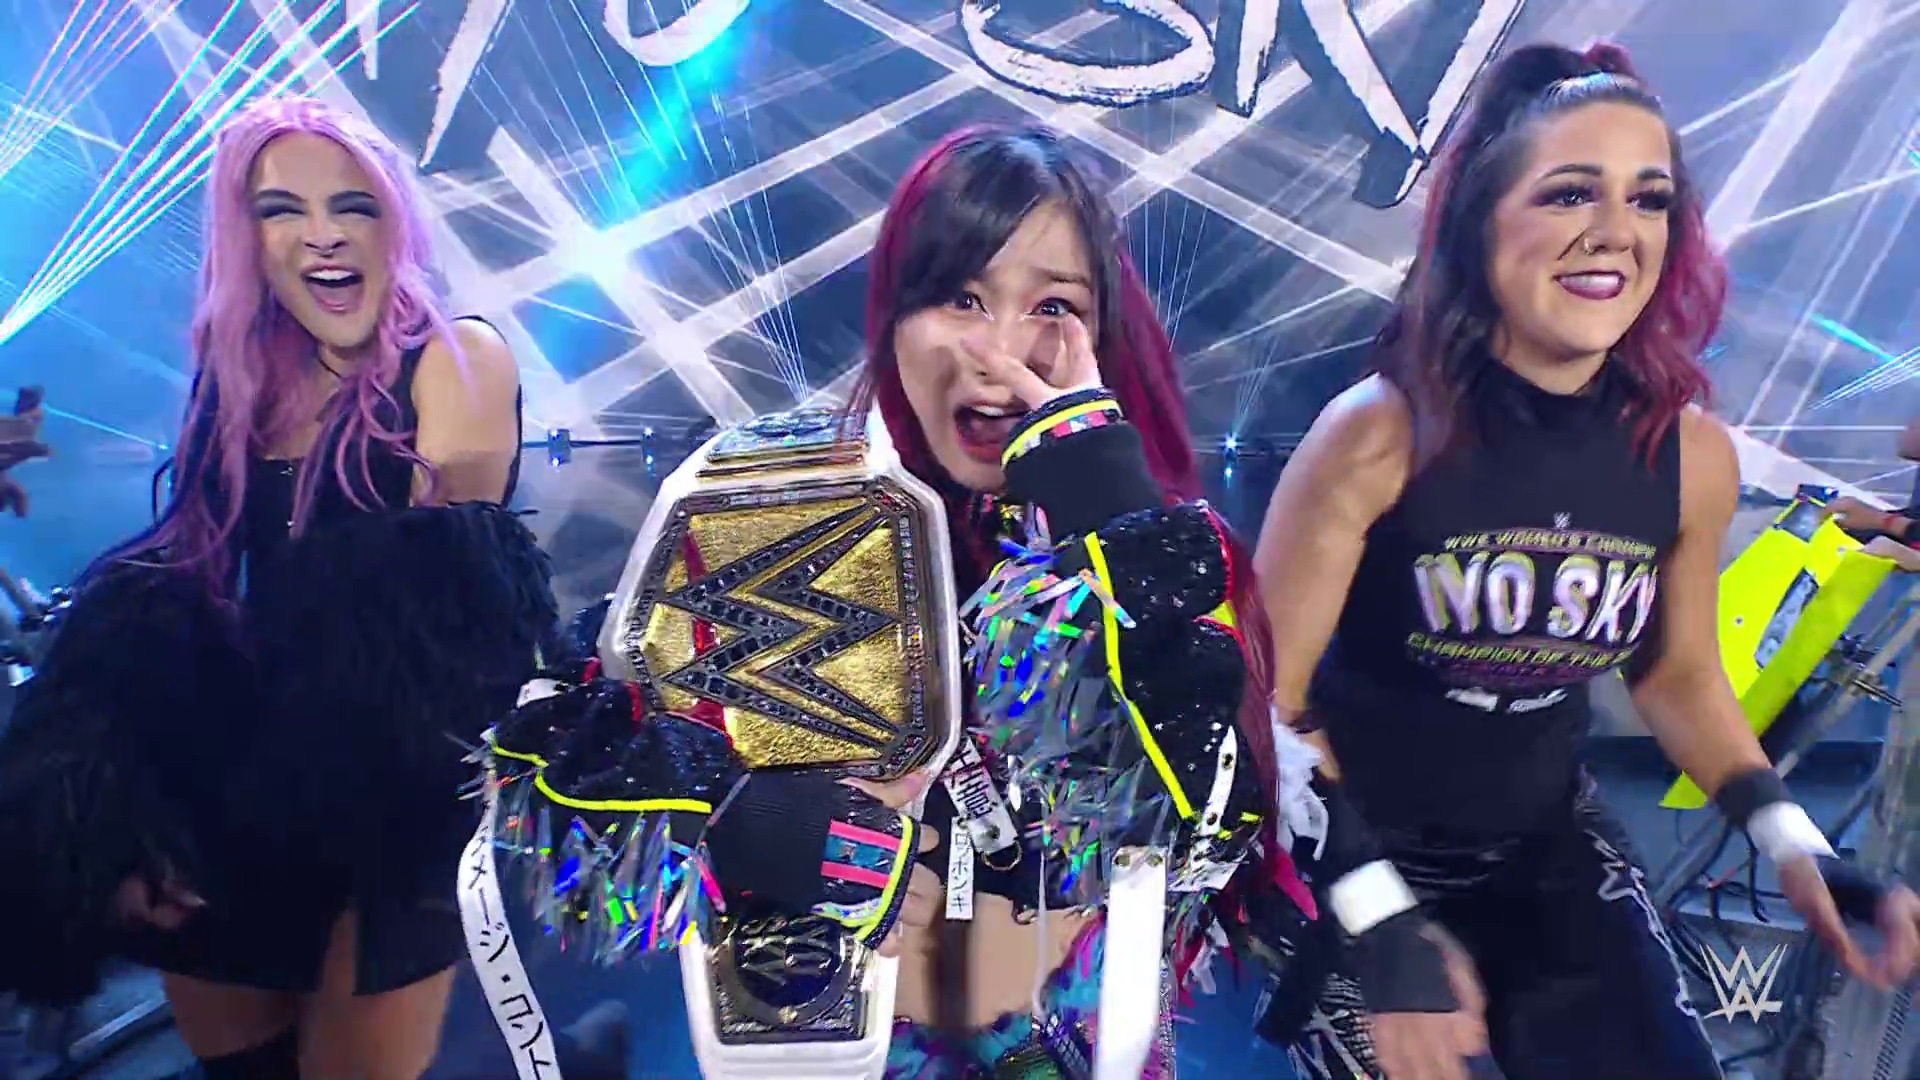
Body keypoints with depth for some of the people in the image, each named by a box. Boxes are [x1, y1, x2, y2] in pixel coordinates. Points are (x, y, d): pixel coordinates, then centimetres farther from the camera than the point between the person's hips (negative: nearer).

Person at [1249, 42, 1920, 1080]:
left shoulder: (1694, 456, -10)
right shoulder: (1378, 434, -23)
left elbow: (1679, 674, 8)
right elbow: (1267, 697, -17)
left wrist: (1793, 847, -2)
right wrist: (1376, 915, -23)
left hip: (1548, 849, 4)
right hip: (1357, 855, -4)